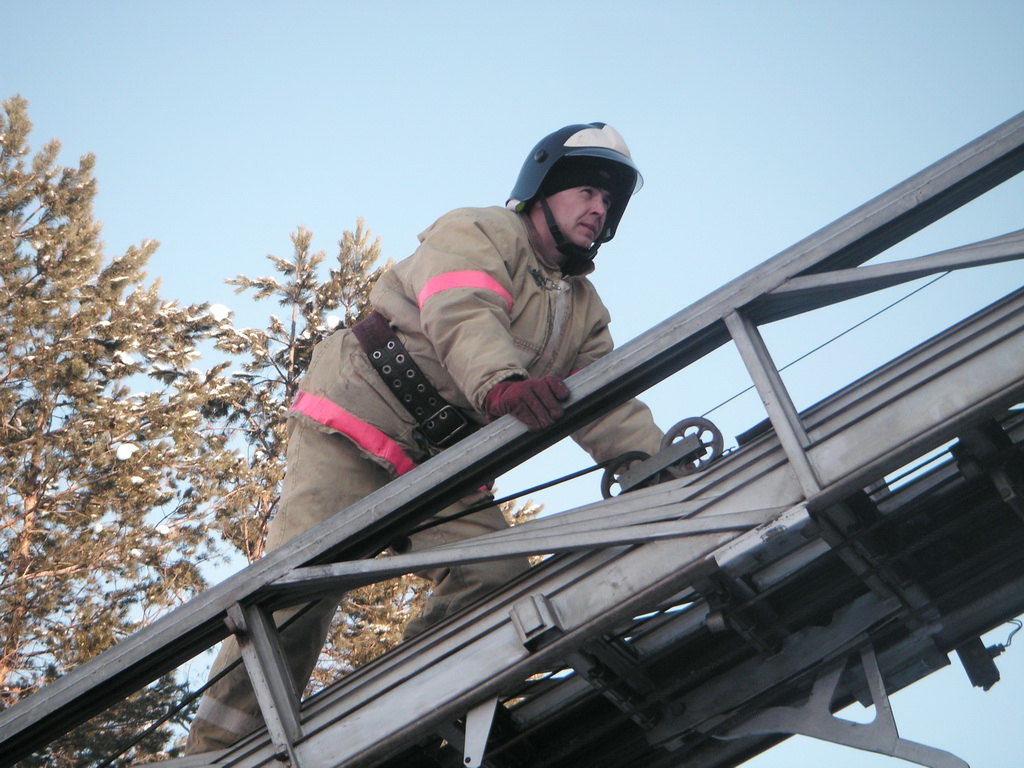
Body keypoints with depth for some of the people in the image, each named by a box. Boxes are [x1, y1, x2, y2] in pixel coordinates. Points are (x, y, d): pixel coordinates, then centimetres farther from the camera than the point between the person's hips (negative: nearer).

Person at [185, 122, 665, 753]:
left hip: (446, 464, 7)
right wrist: (501, 383, -47)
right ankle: (222, 744, -11)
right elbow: (463, 316, -26)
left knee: (497, 579, -14)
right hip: (359, 423, -7)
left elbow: (608, 405, 4)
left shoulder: (586, 311, 18)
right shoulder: (479, 235, -4)